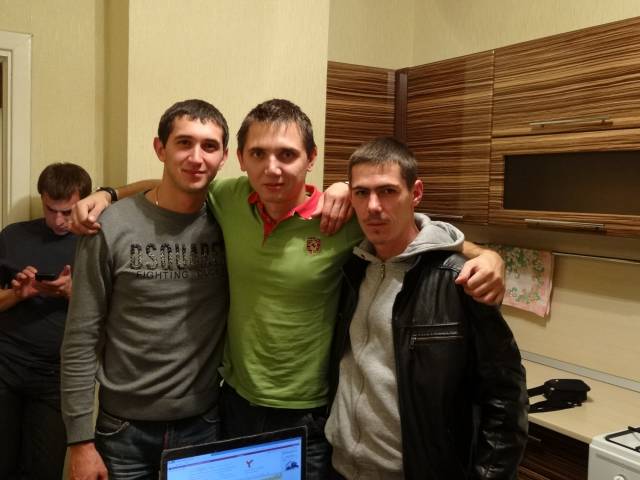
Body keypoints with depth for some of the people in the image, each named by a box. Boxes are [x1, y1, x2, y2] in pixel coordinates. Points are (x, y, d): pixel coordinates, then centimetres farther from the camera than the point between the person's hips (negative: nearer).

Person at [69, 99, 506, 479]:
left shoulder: (345, 219, -18)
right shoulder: (228, 199, -7)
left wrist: (486, 256, -25)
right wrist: (106, 194, 0)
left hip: (310, 414, -3)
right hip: (238, 401, 4)